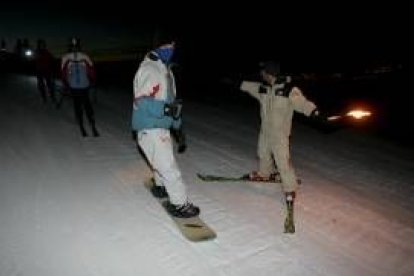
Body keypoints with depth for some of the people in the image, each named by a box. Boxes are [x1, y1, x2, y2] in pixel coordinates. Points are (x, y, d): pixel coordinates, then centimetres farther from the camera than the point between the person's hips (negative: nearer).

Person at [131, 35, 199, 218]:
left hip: (162, 127, 10)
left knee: (161, 162, 27)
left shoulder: (166, 71, 16)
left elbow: (171, 101, 20)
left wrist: (178, 127, 19)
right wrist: (166, 108, -35)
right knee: (169, 166, -4)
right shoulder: (149, 69, -15)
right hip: (150, 128, -10)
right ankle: (180, 204, 9)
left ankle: (160, 187, 51)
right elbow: (140, 102, -23)